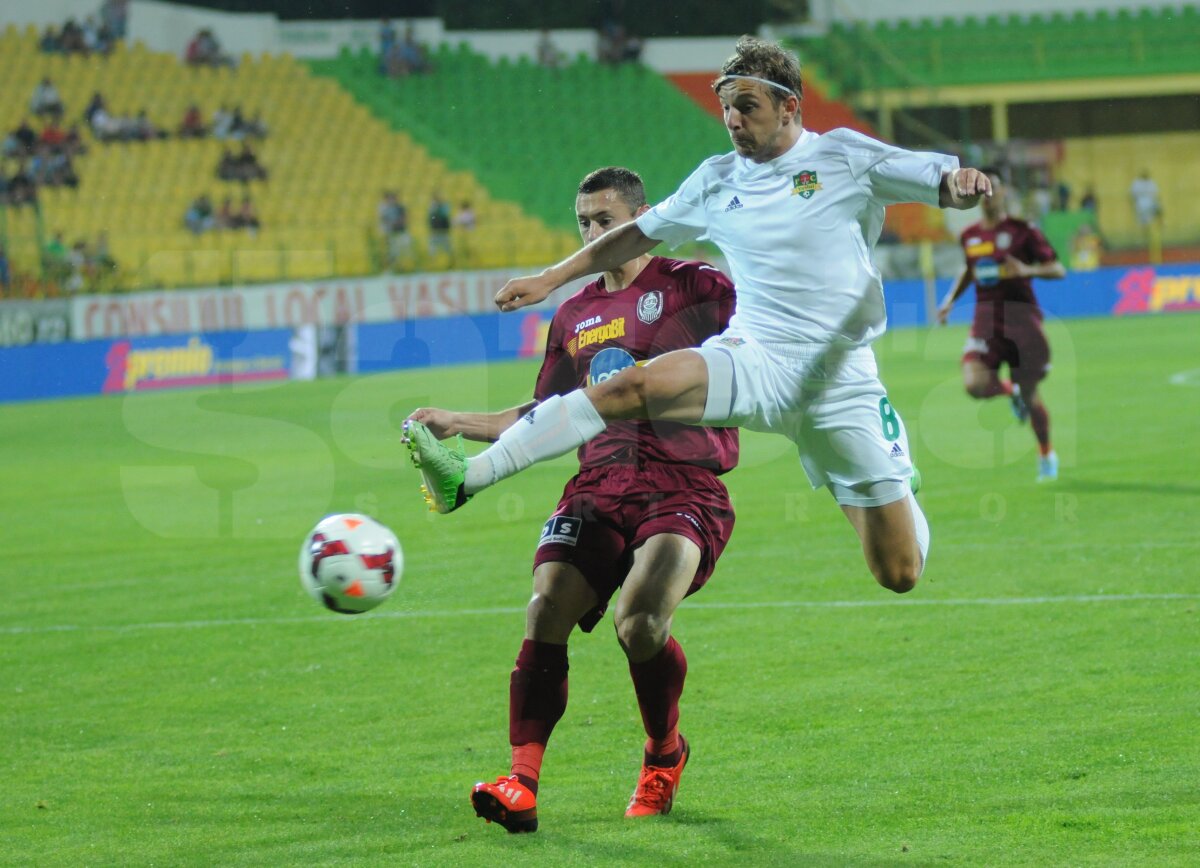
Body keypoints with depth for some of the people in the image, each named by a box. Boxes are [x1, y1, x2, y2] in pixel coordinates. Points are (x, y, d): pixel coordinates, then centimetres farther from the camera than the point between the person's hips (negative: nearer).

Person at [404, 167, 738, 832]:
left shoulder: (693, 287, 4)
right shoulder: (574, 316, 21)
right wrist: (460, 425, 19)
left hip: (685, 485, -5)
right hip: (599, 484, 5)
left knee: (639, 622, -26)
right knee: (545, 613, -19)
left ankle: (664, 754, 5)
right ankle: (522, 783, -19)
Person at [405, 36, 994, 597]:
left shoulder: (845, 157, 1)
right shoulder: (717, 181, 11)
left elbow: (946, 186, -2)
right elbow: (640, 234, 24)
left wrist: (961, 184, -26)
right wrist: (551, 278, 20)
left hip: (843, 382, -2)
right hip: (757, 360, 2)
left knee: (900, 576, -1)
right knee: (630, 387, -28)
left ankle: (898, 498, 37)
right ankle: (466, 478, -37)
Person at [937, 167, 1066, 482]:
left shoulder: (1022, 231, -5)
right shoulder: (970, 236, 8)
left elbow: (1058, 270, -5)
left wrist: (1027, 270, -23)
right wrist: (951, 299, 15)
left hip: (1021, 318, -3)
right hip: (985, 320, 3)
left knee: (1030, 393, 3)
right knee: (974, 384, -21)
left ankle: (1046, 454, 29)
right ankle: (1010, 391, 16)